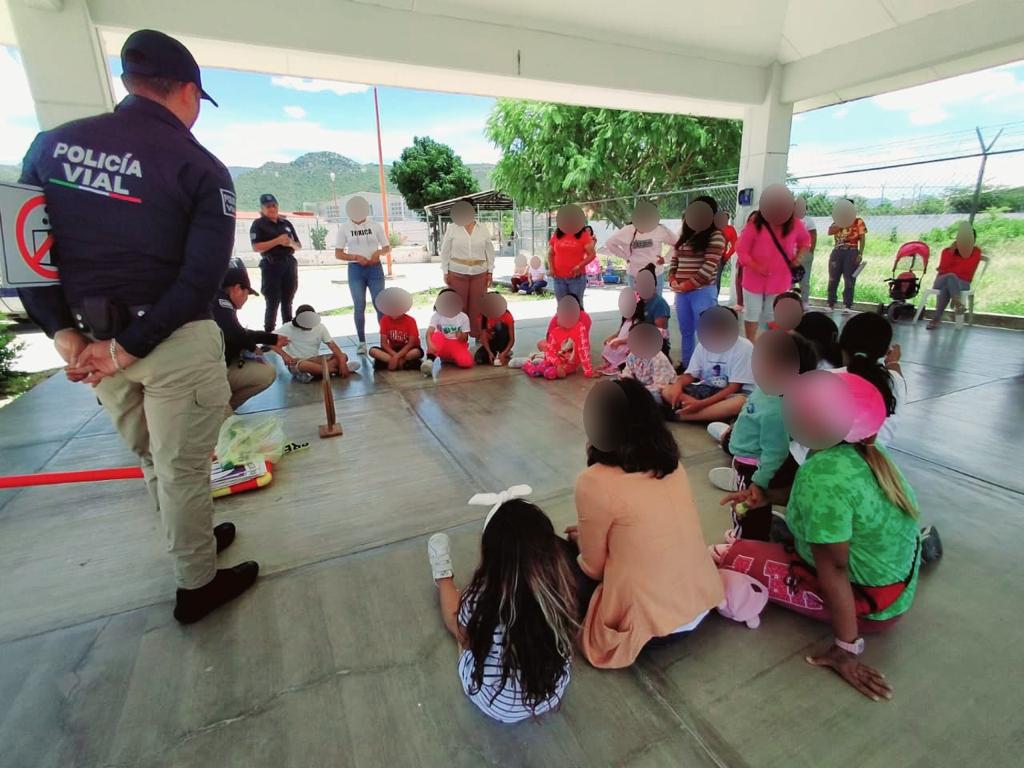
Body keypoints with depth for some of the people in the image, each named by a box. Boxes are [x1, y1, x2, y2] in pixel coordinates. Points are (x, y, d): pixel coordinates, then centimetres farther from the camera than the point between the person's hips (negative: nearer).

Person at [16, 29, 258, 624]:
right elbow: (202, 278, -18)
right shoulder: (202, 168, -9)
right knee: (182, 469, 7)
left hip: (90, 335, 6)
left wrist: (64, 334, 0)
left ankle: (193, 539, 44)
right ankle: (197, 585, 26)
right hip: (175, 342, -5)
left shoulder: (54, 144, 5)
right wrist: (128, 349, -14)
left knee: (151, 459, 22)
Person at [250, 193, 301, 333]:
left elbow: (298, 246, 16)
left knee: (287, 302, 8)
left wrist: (291, 243, -7)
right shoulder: (258, 224, 0)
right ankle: (269, 335, 2)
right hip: (272, 266, -4)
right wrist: (277, 241, -18)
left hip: (290, 265, 4)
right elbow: (256, 247, -12)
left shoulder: (286, 223, 14)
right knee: (273, 303, -6)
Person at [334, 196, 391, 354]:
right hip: (355, 270, 0)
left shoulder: (375, 225, 3)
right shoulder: (344, 227, 2)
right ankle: (362, 342, 9)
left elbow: (387, 247, 8)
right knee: (359, 307, 2)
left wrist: (379, 252, -15)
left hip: (375, 268, 0)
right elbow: (338, 254, 1)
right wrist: (355, 257, -15)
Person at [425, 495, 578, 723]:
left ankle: (443, 576, 49)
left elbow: (465, 636, -10)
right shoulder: (561, 585, -26)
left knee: (461, 621, 21)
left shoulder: (481, 599, -35)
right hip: (554, 694, 3)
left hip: (498, 707, -2)